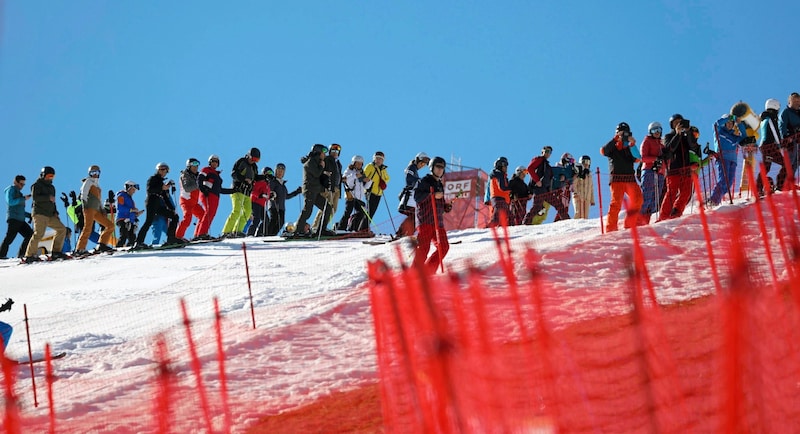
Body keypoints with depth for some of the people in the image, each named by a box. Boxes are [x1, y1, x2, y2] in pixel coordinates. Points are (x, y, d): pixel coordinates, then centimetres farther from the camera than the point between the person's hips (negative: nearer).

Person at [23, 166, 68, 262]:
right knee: (39, 234, -20)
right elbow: (35, 197, -16)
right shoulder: (37, 185, 0)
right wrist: (48, 197, -19)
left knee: (62, 229, -1)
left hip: (50, 215, 8)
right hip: (39, 214, -8)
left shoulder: (51, 187, 25)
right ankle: (30, 256, -19)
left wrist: (55, 212, 13)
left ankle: (56, 252, 1)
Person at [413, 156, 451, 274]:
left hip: (438, 222, 7)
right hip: (425, 221, -7)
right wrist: (433, 195, -26)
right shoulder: (424, 181, 1)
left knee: (444, 247, -2)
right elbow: (417, 197, -15)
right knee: (423, 247, -13)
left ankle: (428, 272, 5)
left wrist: (446, 207, 11)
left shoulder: (440, 185, 25)